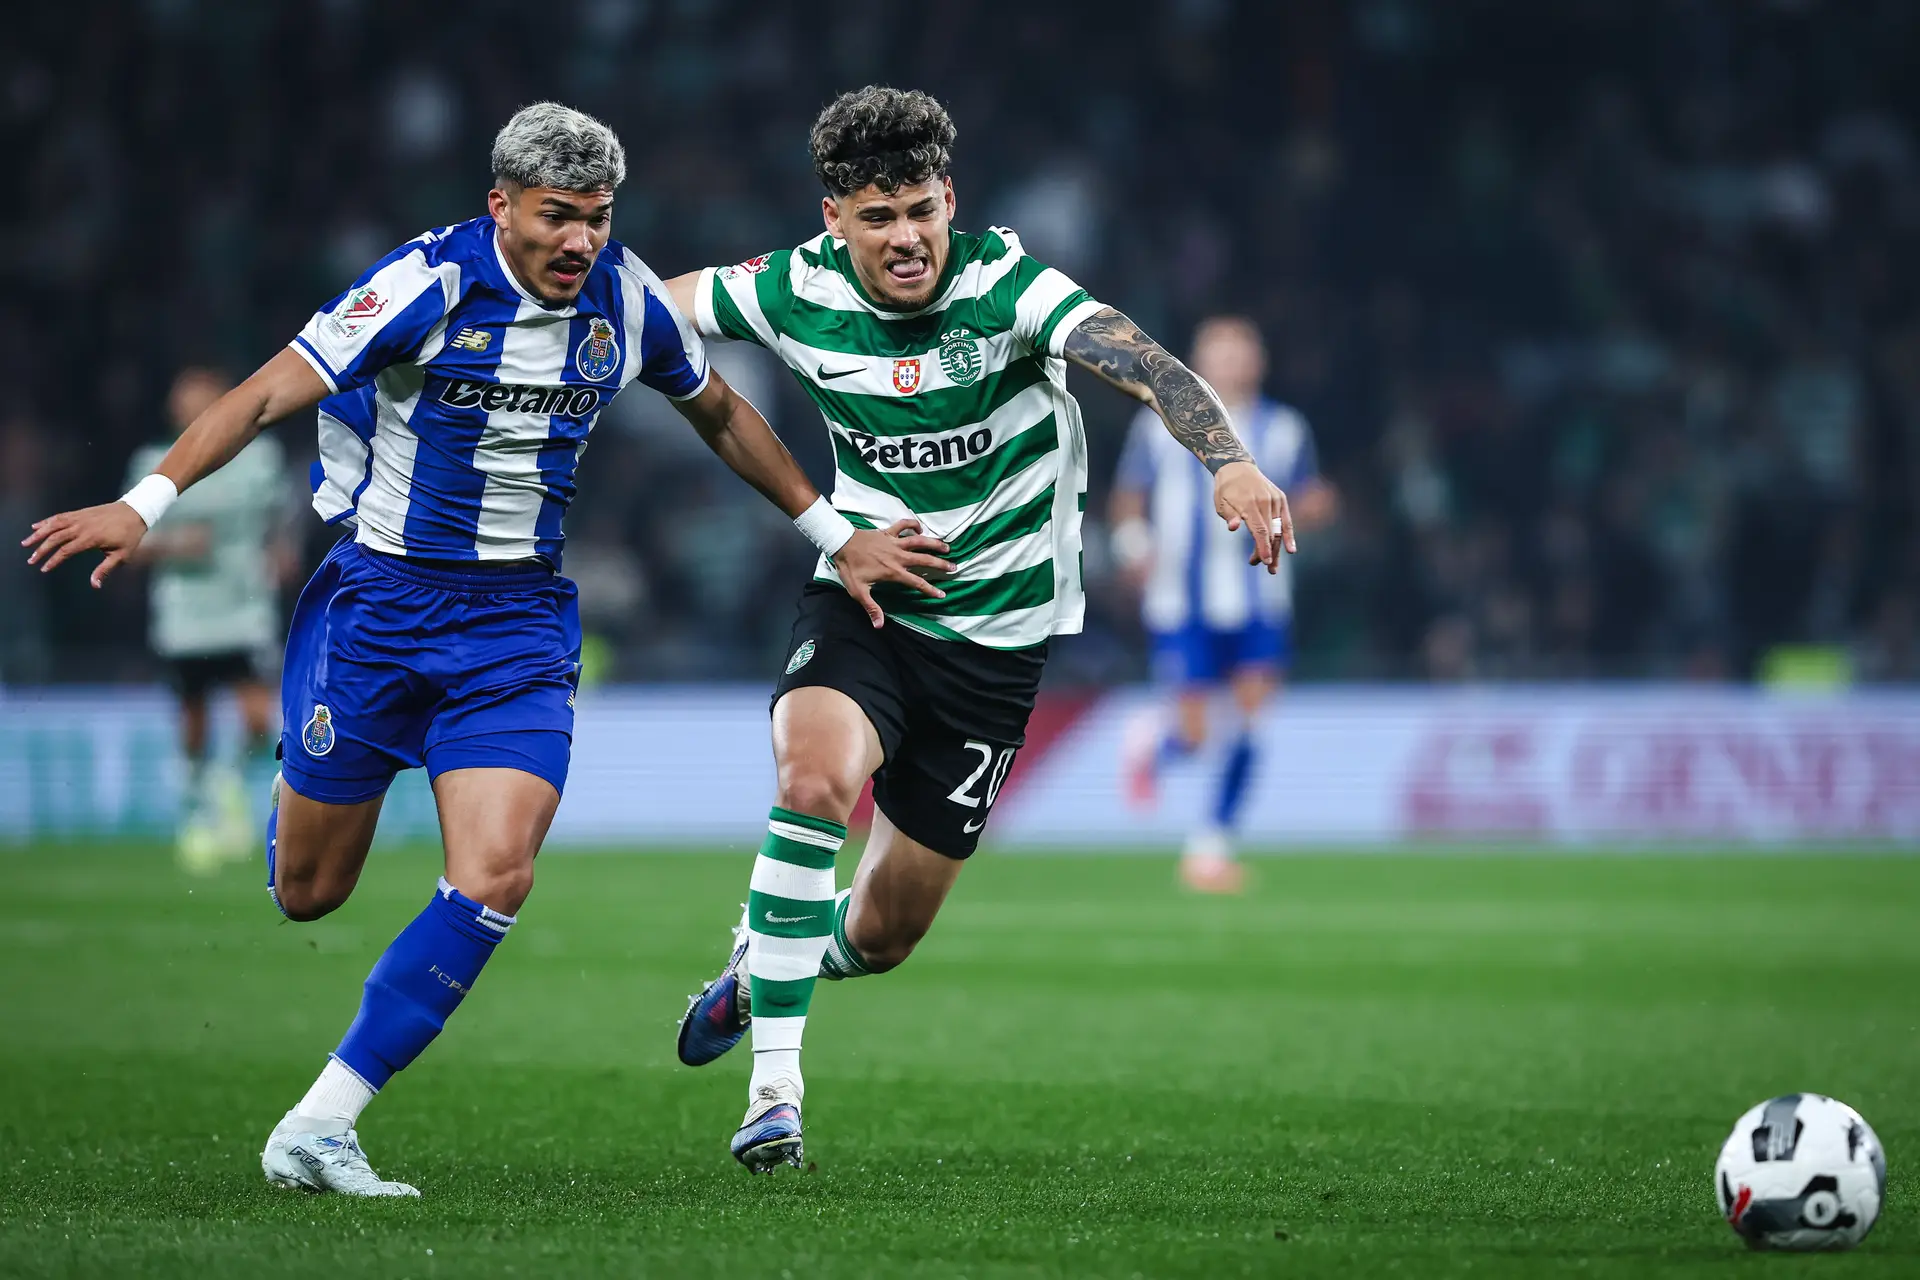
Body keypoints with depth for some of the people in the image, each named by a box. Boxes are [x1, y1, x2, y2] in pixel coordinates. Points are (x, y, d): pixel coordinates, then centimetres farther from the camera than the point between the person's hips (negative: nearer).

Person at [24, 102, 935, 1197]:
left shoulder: (626, 299, -3)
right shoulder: (432, 283, -17)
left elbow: (720, 415, 17)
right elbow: (268, 396, -17)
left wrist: (833, 532, 18)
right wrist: (145, 503, -27)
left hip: (519, 623, 3)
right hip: (380, 600, -3)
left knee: (497, 877, -18)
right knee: (307, 891, 6)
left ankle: (317, 1128, -12)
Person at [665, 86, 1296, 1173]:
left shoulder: (1005, 285, -19)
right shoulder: (802, 291, -9)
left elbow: (1138, 360, -36)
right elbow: (654, 307, 9)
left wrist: (1229, 460, -52)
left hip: (996, 631, -1)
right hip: (862, 605, 1)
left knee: (883, 935, 5)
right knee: (816, 776, -33)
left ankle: (785, 953, 44)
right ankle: (774, 1083, -23)